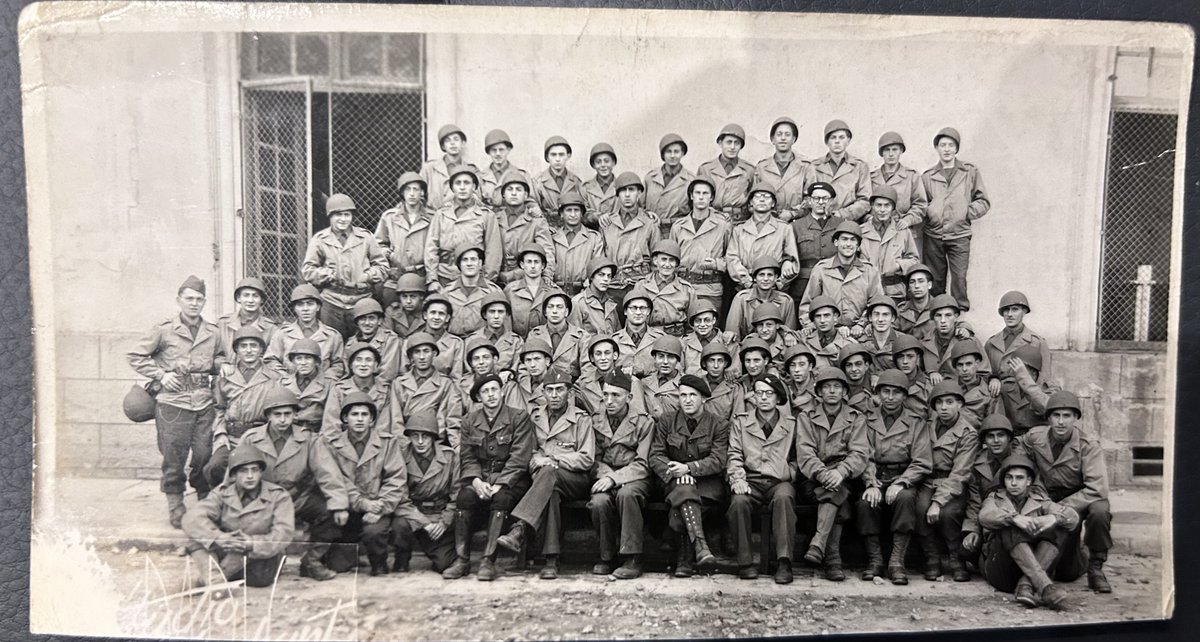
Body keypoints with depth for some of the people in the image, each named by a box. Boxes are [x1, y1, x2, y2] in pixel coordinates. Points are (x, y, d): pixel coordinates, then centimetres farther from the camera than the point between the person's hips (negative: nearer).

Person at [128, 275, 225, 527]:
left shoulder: (213, 333, 9)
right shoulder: (164, 330, -1)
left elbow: (220, 360, 26)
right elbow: (134, 355, 3)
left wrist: (219, 367, 4)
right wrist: (161, 374, -5)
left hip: (204, 403, 3)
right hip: (172, 403, -3)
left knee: (205, 455, 3)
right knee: (174, 457, 1)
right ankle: (175, 506, 16)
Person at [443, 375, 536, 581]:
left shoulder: (519, 417, -1)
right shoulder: (470, 421, 12)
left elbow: (519, 458, -8)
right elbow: (467, 458, 6)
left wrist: (498, 484, -19)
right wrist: (476, 481, -14)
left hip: (509, 480, -3)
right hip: (480, 477, 3)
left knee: (501, 498, -34)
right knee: (464, 497, -28)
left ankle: (488, 561, -30)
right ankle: (461, 560, -23)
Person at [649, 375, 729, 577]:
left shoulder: (719, 424, 4)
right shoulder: (666, 422, 9)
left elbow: (718, 460, -7)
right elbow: (655, 455, 2)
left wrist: (689, 468, -21)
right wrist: (673, 472, -19)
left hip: (707, 482, -1)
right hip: (675, 482, 1)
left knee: (678, 514, -31)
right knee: (684, 490, -37)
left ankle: (684, 560, -18)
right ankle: (700, 547, -46)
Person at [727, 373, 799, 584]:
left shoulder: (791, 424, 16)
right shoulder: (740, 421, 15)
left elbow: (796, 459, 21)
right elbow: (734, 455, 9)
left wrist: (789, 474, 1)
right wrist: (737, 478, -9)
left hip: (780, 481, 0)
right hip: (750, 480, 0)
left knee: (784, 497, -36)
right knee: (738, 501, -33)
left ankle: (783, 562, -33)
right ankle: (745, 562, -21)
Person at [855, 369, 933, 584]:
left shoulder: (917, 422, 6)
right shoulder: (866, 419, 8)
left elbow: (922, 463, -2)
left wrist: (900, 483, -18)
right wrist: (871, 484, -18)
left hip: (903, 480, -1)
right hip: (873, 479, 1)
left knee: (905, 498, -34)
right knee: (865, 502, -31)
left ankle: (897, 562, -24)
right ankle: (874, 560, -14)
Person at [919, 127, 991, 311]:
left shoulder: (970, 173, 10)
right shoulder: (927, 176, 12)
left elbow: (983, 202, 10)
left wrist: (967, 213, -2)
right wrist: (928, 213, -3)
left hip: (960, 235, -1)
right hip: (933, 235, 1)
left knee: (959, 277, -8)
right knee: (935, 280, 3)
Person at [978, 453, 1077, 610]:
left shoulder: (1039, 500, 17)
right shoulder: (996, 498, 13)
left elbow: (1073, 517, -2)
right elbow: (985, 516, -12)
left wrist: (1054, 517, -25)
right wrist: (1014, 517, -31)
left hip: (1036, 568, 2)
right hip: (1000, 571, -2)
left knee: (1061, 528, -15)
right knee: (1009, 527, -26)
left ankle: (1026, 585, -31)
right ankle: (1045, 586, -42)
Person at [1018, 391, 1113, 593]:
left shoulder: (1089, 445, -19)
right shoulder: (1034, 438, -11)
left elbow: (1097, 489, -26)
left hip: (1083, 499, -1)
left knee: (1100, 510, -38)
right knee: (1067, 573, -6)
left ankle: (1096, 567, -13)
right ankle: (1078, 560, 35)